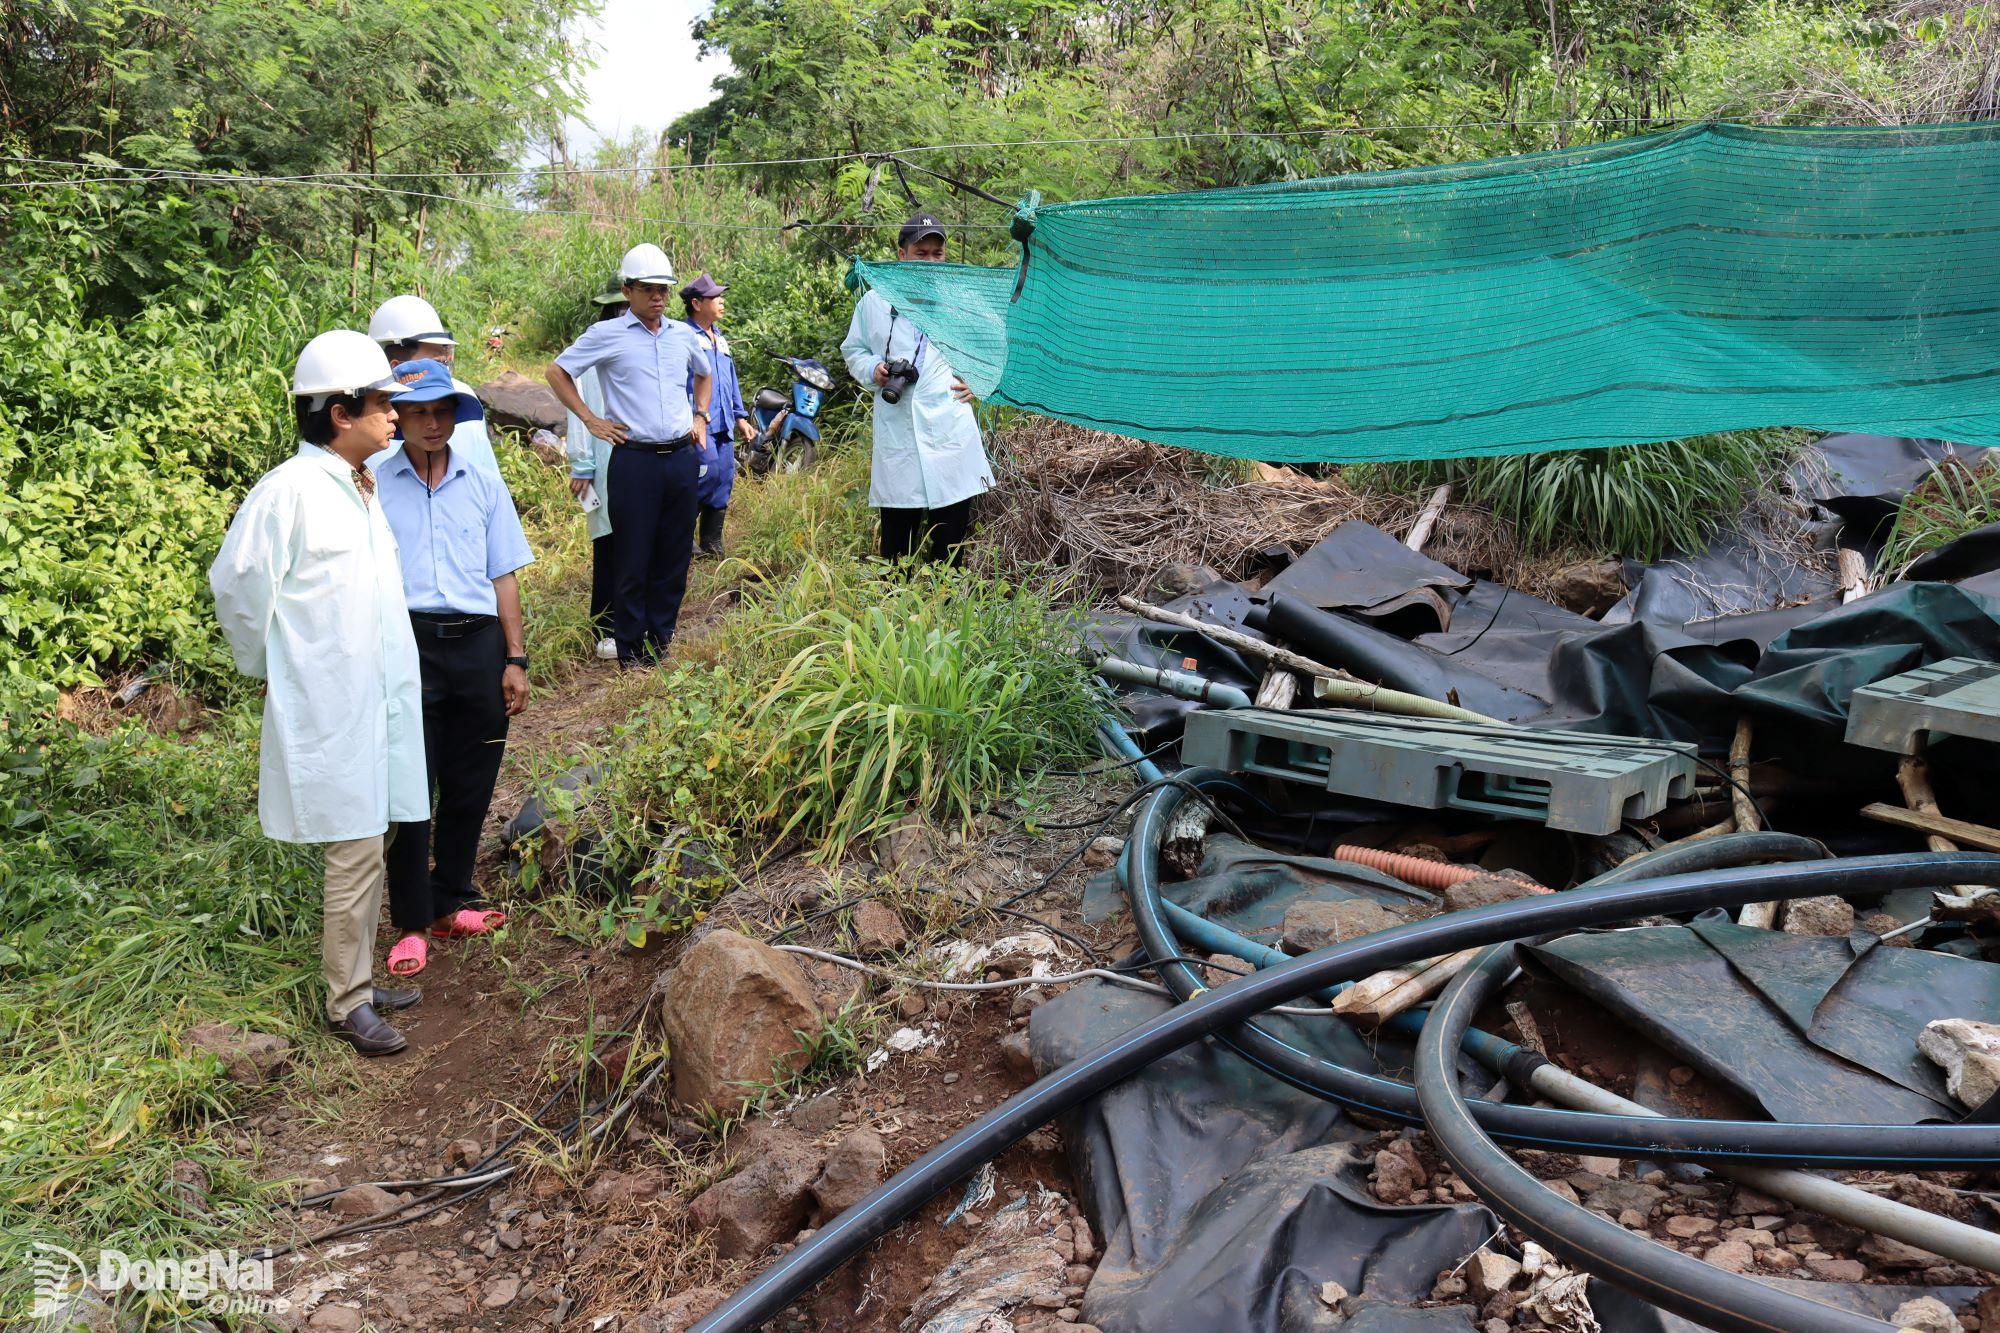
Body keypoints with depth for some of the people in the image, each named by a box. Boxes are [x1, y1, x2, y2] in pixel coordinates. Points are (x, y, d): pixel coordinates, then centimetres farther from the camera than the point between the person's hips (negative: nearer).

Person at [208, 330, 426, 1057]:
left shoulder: (362, 484, 10)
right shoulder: (290, 490, -16)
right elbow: (237, 584, -11)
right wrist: (267, 668, 0)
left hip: (379, 695, 8)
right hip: (329, 705, -8)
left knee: (367, 845, 14)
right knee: (356, 852, -3)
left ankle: (357, 978, 27)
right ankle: (347, 1002, 11)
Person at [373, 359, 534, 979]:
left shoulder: (484, 485, 11)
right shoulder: (374, 485, 3)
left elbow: (504, 577, 11)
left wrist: (514, 661, 6)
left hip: (478, 646, 3)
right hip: (407, 643, -2)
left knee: (469, 787, 10)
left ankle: (450, 903, 26)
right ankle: (412, 924, 13)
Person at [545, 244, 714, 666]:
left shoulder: (683, 334, 13)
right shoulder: (607, 334, -1)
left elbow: (704, 374, 32)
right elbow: (558, 372, 6)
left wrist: (701, 415, 18)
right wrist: (590, 420, 0)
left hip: (683, 457, 4)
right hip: (635, 460, -4)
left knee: (675, 557, 9)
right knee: (633, 561, 0)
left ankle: (662, 640, 21)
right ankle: (631, 651, 9)